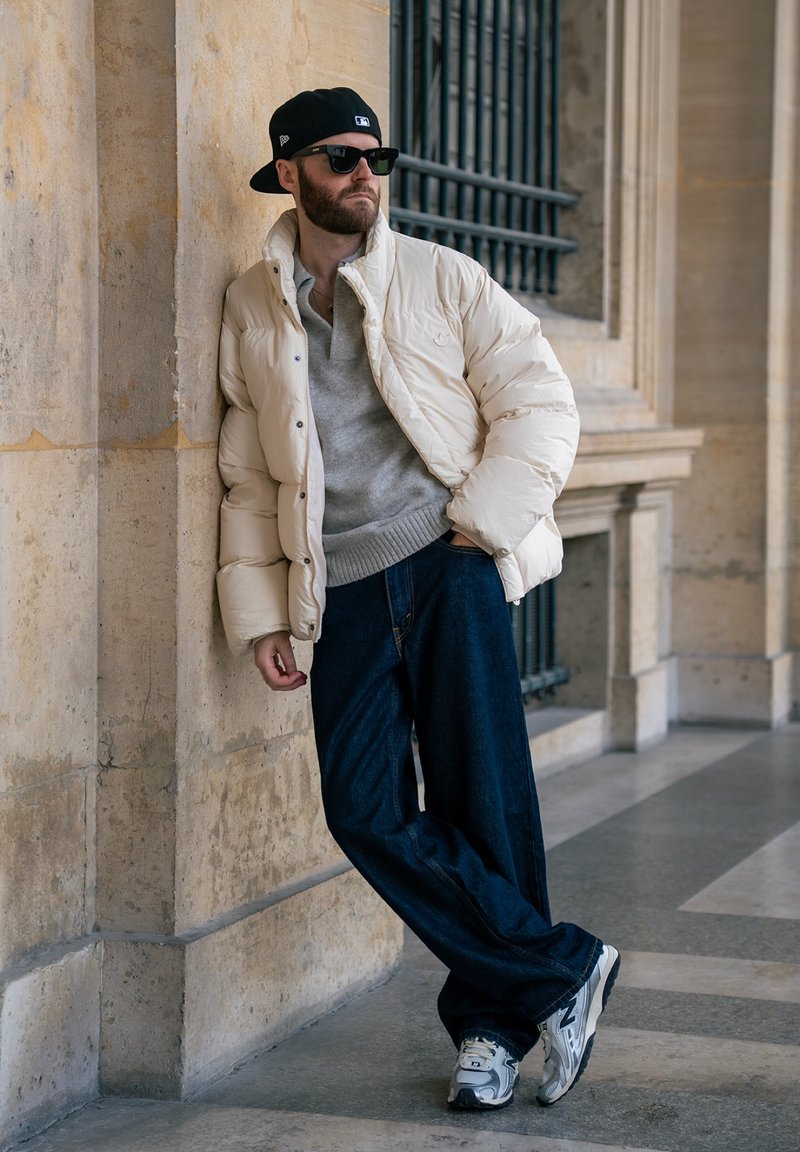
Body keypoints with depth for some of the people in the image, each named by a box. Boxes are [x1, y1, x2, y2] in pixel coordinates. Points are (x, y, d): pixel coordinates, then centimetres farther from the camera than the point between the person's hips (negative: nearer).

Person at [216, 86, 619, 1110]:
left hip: (448, 566, -2)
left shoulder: (440, 278, 5)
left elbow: (541, 404, 4)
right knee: (366, 811, -9)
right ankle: (562, 970, 1)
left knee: (481, 802, -4)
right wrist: (259, 616, 8)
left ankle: (490, 1022, 14)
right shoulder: (250, 310, 11)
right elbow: (248, 476, 14)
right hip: (342, 590, 2)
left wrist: (482, 523, -8)